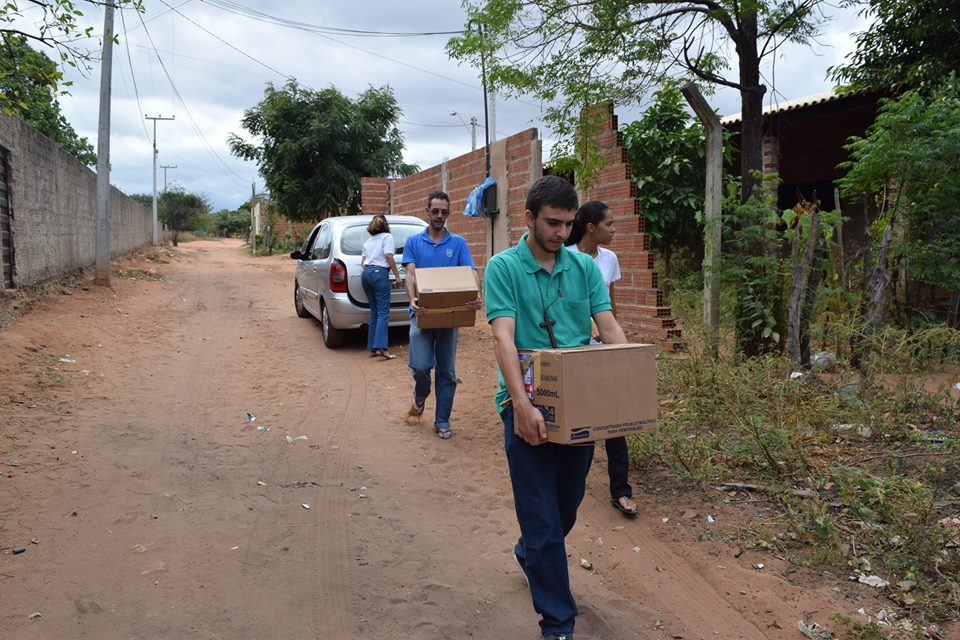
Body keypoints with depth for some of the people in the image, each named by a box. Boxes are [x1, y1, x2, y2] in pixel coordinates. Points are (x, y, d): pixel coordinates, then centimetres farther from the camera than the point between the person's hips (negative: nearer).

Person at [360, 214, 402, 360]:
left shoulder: (368, 241, 23)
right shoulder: (387, 237, 4)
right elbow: (389, 256, -9)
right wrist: (397, 275, -5)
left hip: (366, 273, 7)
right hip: (379, 273, -6)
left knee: (374, 312, 10)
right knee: (383, 312, -10)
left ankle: (372, 348, 7)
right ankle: (381, 347, -22)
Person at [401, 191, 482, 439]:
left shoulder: (458, 243, 4)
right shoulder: (413, 242, 4)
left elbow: (470, 272, -6)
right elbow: (410, 274, -6)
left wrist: (476, 295, -28)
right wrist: (412, 300, -26)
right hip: (422, 313, -1)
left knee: (447, 371, 6)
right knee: (420, 365, -11)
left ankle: (442, 421, 18)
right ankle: (420, 397, 23)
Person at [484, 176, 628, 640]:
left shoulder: (584, 267, 6)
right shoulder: (503, 267, -7)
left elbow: (609, 328, 2)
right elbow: (504, 339, -17)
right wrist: (522, 404, -28)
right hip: (529, 408, -5)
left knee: (568, 506, 21)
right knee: (542, 520, 0)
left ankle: (529, 554, 51)